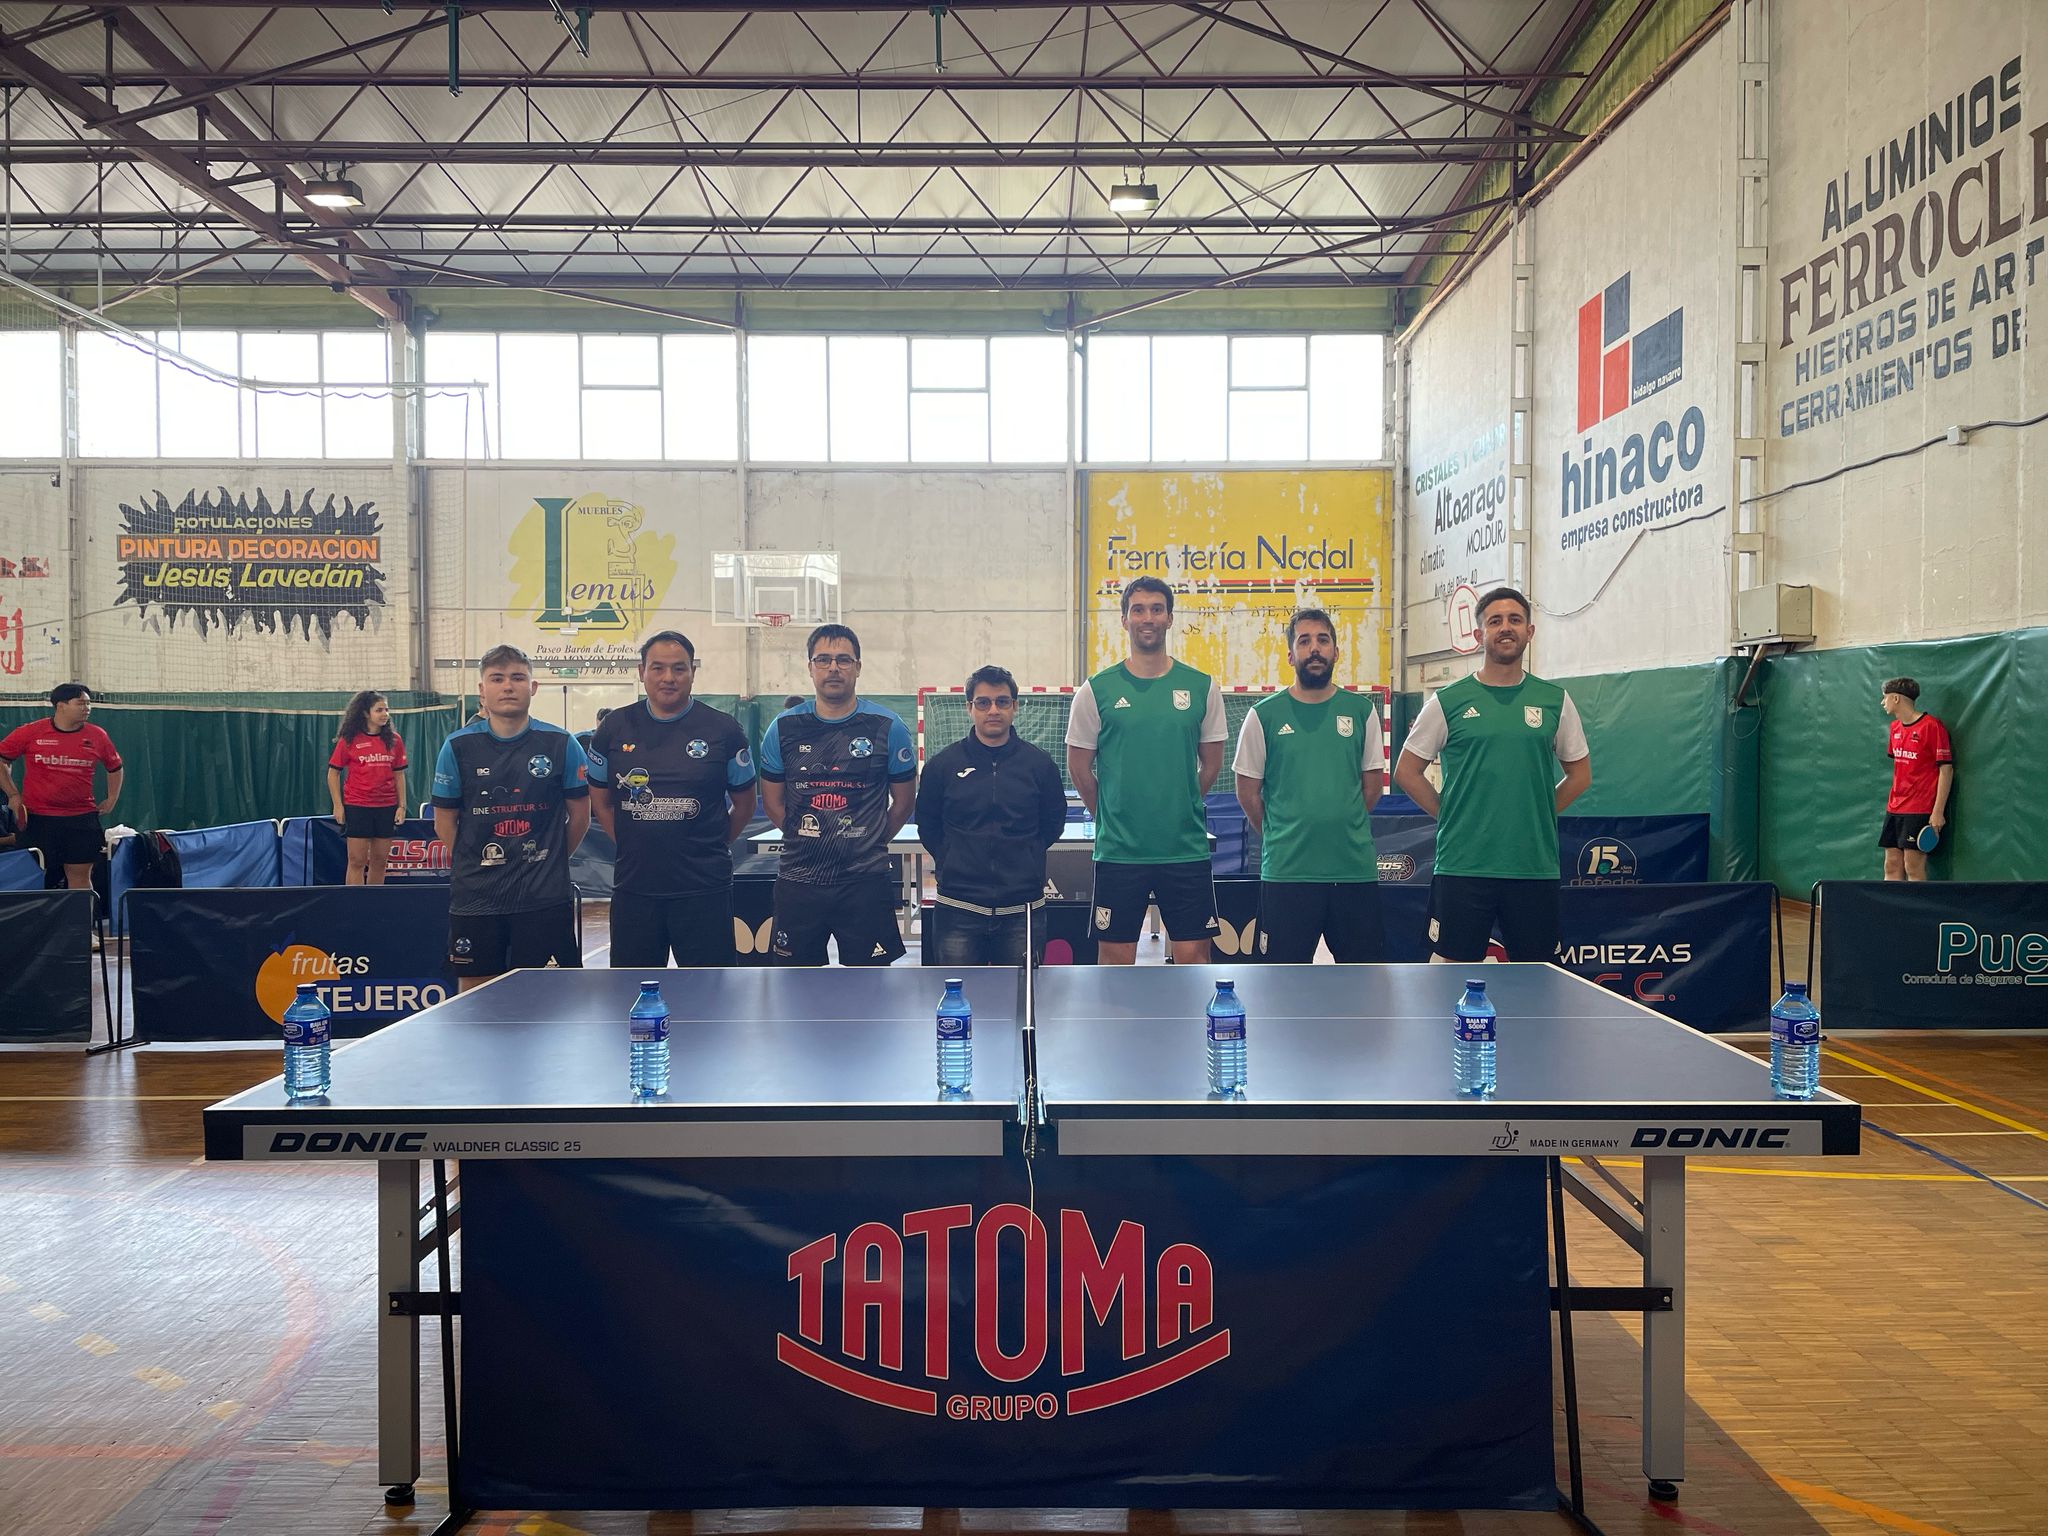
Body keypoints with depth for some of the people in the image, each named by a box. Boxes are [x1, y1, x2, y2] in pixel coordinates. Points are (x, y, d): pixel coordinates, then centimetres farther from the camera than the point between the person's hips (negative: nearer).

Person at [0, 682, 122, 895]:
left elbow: (115, 768, 20)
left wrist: (112, 799, 12)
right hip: (36, 819, -1)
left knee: (80, 877, 1)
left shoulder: (97, 736, 4)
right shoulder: (30, 732, -3)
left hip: (82, 820, 2)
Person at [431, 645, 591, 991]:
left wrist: (548, 861, 6)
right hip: (474, 897, 1)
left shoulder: (561, 744, -1)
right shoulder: (458, 746, 1)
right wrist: (480, 863, 4)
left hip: (545, 898, -1)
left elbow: (579, 815, 7)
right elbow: (444, 822, 7)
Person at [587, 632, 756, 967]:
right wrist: (631, 846, 7)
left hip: (705, 891, -2)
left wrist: (709, 849, 5)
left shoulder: (723, 729, -1)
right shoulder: (614, 728, 4)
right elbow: (601, 800, 15)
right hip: (633, 886, 2)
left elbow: (743, 803, 10)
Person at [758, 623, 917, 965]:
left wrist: (871, 843, 4)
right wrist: (805, 839, 7)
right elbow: (772, 801, 12)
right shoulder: (784, 727, 3)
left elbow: (903, 800, 7)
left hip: (865, 880, -2)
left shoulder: (887, 728, -1)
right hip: (798, 880, 2)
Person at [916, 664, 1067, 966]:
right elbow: (927, 827, 13)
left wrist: (1024, 859, 9)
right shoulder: (942, 765, 4)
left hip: (1022, 910, 1)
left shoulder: (1040, 764, 4)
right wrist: (951, 862, 6)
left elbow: (1053, 823, 14)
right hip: (958, 909, 0)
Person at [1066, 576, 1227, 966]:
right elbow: (1079, 766, 6)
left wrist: (1180, 812, 10)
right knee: (1115, 956, 6)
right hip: (1118, 850, -1)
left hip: (1187, 848, 1)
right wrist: (1111, 817, 9)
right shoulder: (1097, 690, -1)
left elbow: (1211, 764, 11)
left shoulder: (1202, 687, 3)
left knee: (1194, 954, 3)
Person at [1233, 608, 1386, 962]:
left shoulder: (1361, 711, 4)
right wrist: (1279, 837, 8)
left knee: (1360, 966, 8)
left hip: (1355, 867, 2)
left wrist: (1342, 833, 9)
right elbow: (1248, 792, 5)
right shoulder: (1265, 714, -1)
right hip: (1286, 870, -2)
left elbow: (1371, 786, 10)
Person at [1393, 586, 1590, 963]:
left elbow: (1579, 773, 16)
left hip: (1535, 868, 2)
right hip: (1462, 866, -2)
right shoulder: (1448, 701, 1)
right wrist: (1450, 815, 1)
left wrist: (1538, 815, 6)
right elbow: (1406, 771, 7)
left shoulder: (1555, 701, 7)